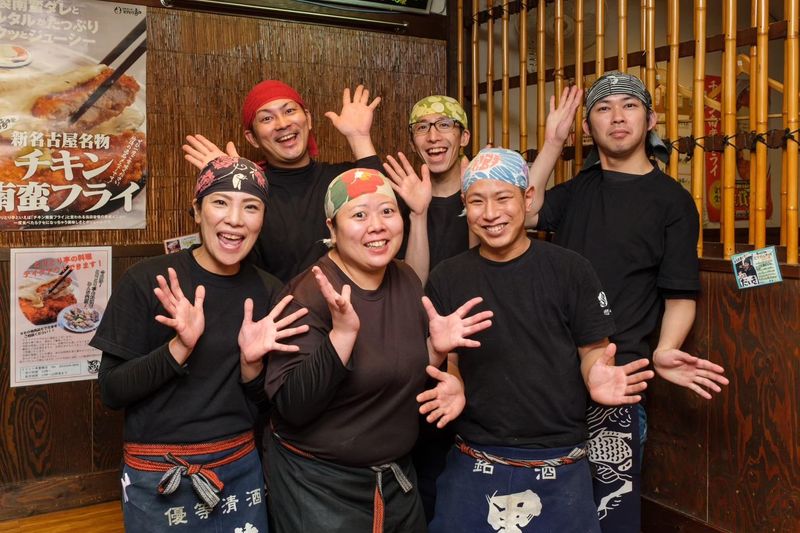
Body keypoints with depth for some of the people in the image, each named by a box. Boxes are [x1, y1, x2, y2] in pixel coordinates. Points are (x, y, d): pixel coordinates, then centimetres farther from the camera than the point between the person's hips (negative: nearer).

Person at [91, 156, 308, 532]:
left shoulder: (269, 292, -3)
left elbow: (259, 405, 3)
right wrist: (179, 347, -26)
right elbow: (111, 391, -12)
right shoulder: (147, 281, -13)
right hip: (158, 479, -3)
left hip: (241, 469, 3)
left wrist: (251, 362, -17)